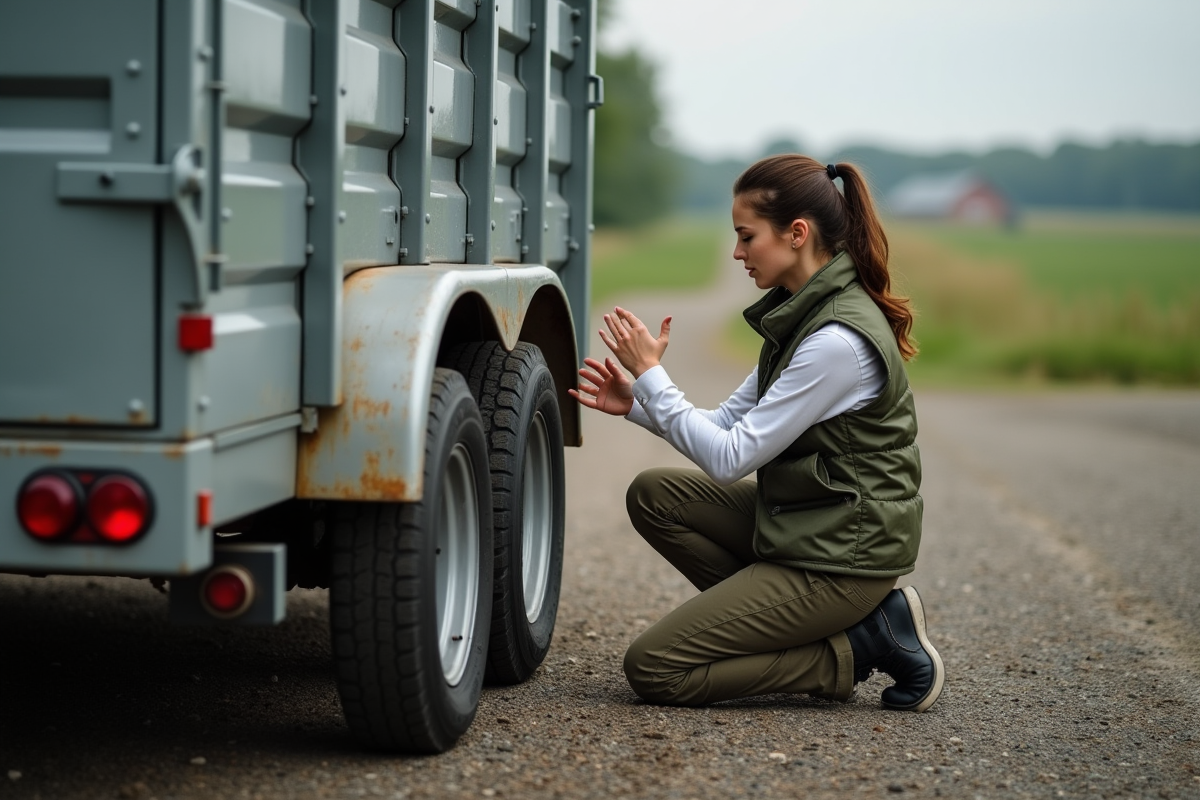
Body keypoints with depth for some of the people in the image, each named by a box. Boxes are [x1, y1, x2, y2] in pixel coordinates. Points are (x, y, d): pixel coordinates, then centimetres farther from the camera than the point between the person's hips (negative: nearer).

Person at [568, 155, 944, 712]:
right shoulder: (802, 313, 7)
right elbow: (732, 421, 11)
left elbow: (731, 459, -21)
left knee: (652, 670, -9)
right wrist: (637, 404, -2)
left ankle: (858, 648, -3)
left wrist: (651, 374, -15)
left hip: (840, 555, -10)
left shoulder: (838, 341, -24)